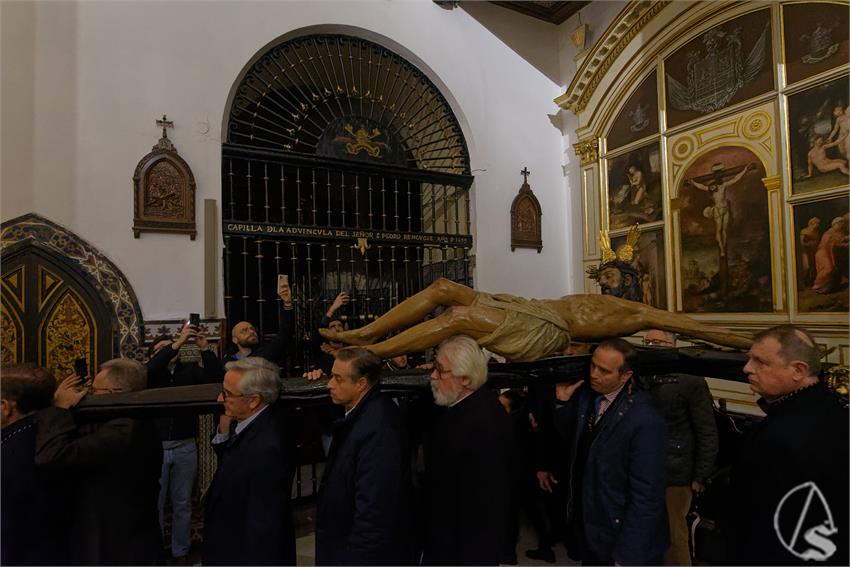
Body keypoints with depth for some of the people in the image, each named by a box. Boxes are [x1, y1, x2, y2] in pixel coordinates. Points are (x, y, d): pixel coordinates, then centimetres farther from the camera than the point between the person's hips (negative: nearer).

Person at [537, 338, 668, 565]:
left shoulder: (645, 420, -25)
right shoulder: (584, 394, -6)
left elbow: (646, 497, -21)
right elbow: (570, 441, 9)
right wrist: (563, 402, -7)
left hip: (619, 537, -5)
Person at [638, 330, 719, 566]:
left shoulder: (692, 381, -8)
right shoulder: (640, 378, 6)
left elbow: (707, 434, -7)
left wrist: (700, 477, -7)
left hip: (674, 476, -4)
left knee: (673, 537, 9)